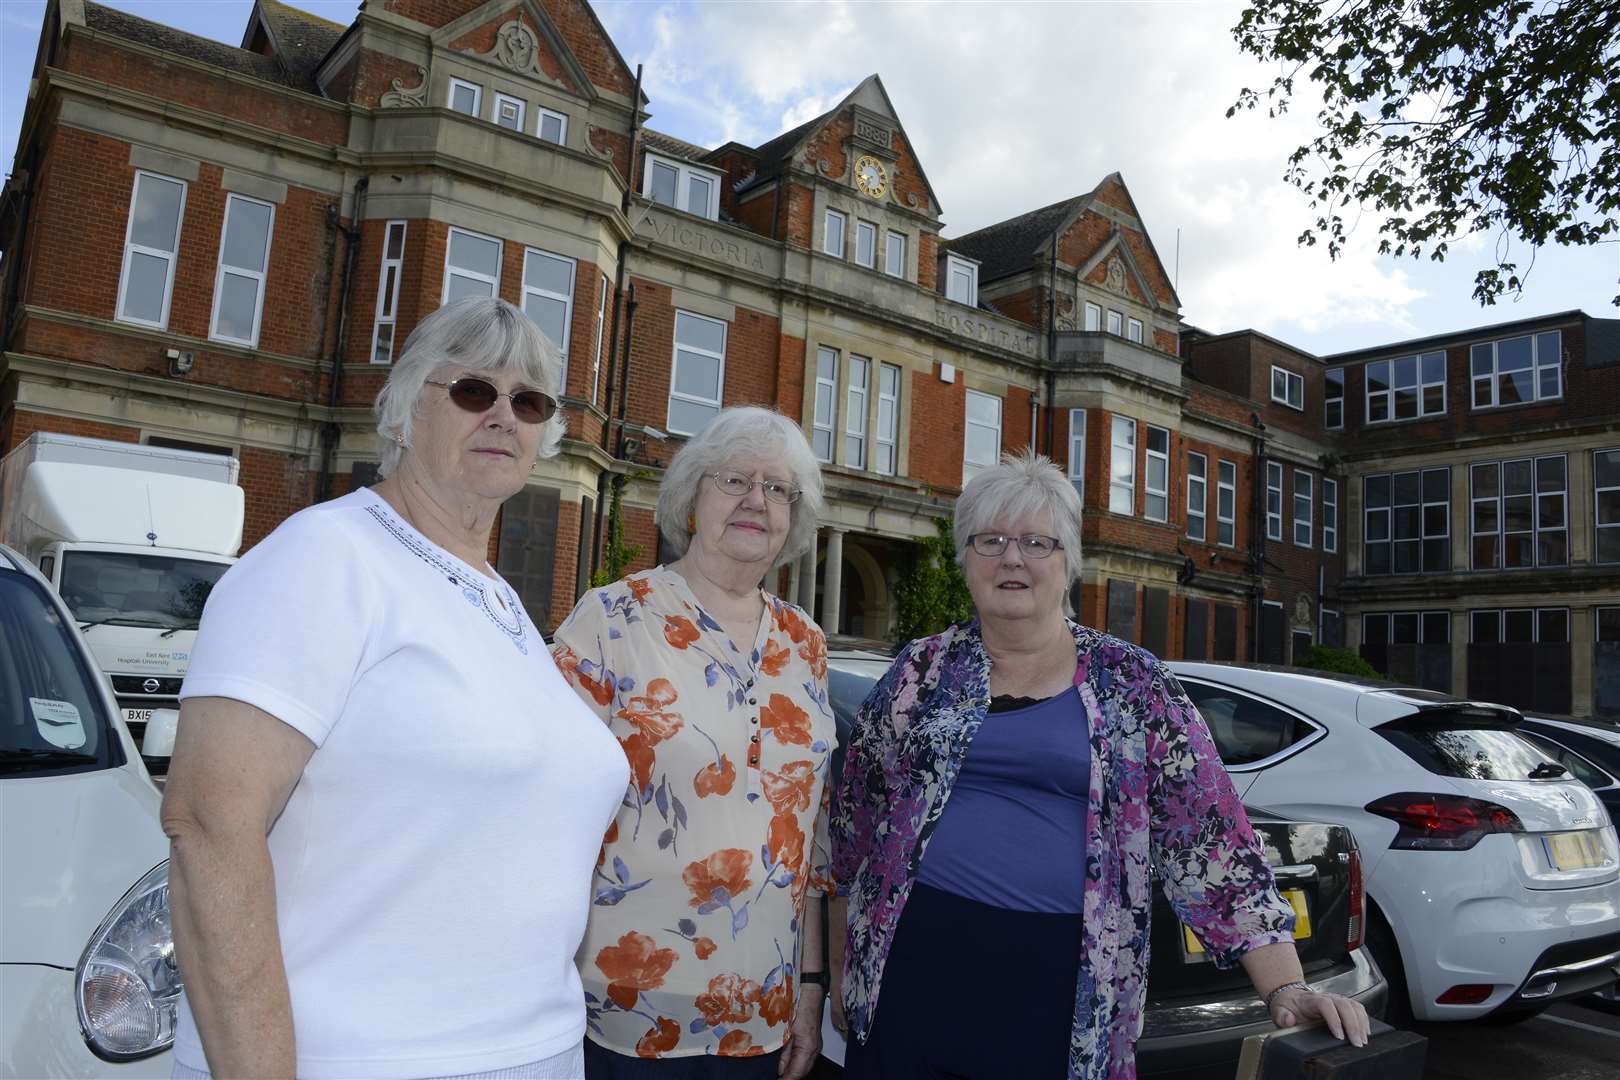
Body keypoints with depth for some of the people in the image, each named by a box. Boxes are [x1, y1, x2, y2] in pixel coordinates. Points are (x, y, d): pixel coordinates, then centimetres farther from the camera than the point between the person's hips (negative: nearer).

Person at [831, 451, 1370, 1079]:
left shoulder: (1133, 684, 1)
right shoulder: (921, 672, 4)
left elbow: (1209, 835, -2)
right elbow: (856, 825, 11)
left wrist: (1287, 988, -9)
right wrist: (846, 967, 14)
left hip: (1063, 989, -1)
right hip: (917, 965, 1)